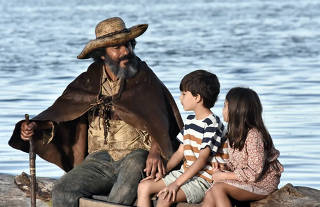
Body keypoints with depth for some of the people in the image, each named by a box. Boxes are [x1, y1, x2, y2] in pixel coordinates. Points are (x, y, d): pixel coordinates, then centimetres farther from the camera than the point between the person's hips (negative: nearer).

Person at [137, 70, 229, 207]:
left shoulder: (212, 124, -15)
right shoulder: (190, 121, 14)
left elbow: (202, 159, -22)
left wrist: (176, 183, -26)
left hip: (204, 179, -9)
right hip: (185, 173, 9)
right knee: (144, 187, -4)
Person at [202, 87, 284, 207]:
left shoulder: (253, 135, -21)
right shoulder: (235, 133, 9)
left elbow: (254, 173, -23)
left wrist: (224, 176, -17)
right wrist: (222, 169, -5)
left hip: (262, 184, -8)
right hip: (244, 180, 8)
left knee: (218, 188, -27)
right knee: (210, 195, -17)